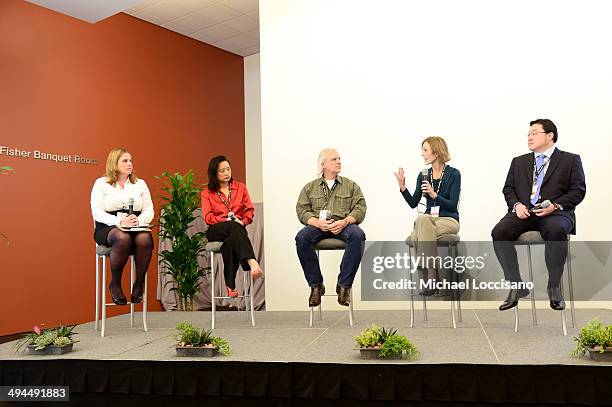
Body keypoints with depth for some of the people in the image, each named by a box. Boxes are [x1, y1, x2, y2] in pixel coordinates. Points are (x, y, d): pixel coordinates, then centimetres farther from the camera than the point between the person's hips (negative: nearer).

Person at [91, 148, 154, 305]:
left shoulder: (140, 184, 16)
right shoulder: (101, 183, 8)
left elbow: (149, 210, 8)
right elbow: (97, 212, -4)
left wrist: (139, 220, -15)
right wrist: (119, 221, -20)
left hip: (137, 228, 2)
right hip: (108, 228, -2)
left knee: (145, 239, -34)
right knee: (123, 238, -38)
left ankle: (139, 284, -14)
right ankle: (115, 285, -17)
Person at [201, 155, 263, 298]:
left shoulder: (241, 187, 19)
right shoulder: (207, 192, 14)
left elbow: (250, 210, 11)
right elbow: (207, 217, 1)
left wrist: (243, 221, -11)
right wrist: (227, 221, -14)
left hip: (237, 228, 1)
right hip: (216, 231, -1)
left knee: (231, 241, -37)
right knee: (234, 227, -38)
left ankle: (230, 285, -37)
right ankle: (253, 263, -56)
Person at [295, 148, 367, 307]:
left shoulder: (351, 186, 20)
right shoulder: (310, 187, 20)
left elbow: (360, 209, 7)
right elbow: (302, 210, 8)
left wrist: (344, 222, -14)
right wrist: (318, 222, -13)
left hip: (343, 226, 0)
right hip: (318, 225, 1)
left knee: (357, 235, -34)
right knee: (302, 237, -32)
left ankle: (344, 285, -24)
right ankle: (316, 285, -19)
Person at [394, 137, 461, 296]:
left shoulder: (453, 174, -4)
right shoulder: (423, 175, 9)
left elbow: (452, 205, -10)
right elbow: (413, 203, 5)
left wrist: (434, 194, -22)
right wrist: (402, 187, -8)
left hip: (449, 220, -4)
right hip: (429, 220, 4)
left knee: (422, 221, -33)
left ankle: (432, 276, -24)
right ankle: (432, 276, -14)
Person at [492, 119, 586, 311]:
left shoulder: (570, 160, 14)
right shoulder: (519, 161, 24)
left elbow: (578, 190, 4)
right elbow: (508, 188, 16)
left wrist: (555, 205, -13)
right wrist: (516, 205, -6)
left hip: (555, 213, -3)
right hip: (524, 212, 3)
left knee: (556, 230, -39)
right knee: (499, 232, -27)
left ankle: (554, 286, -21)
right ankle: (517, 286, -20)